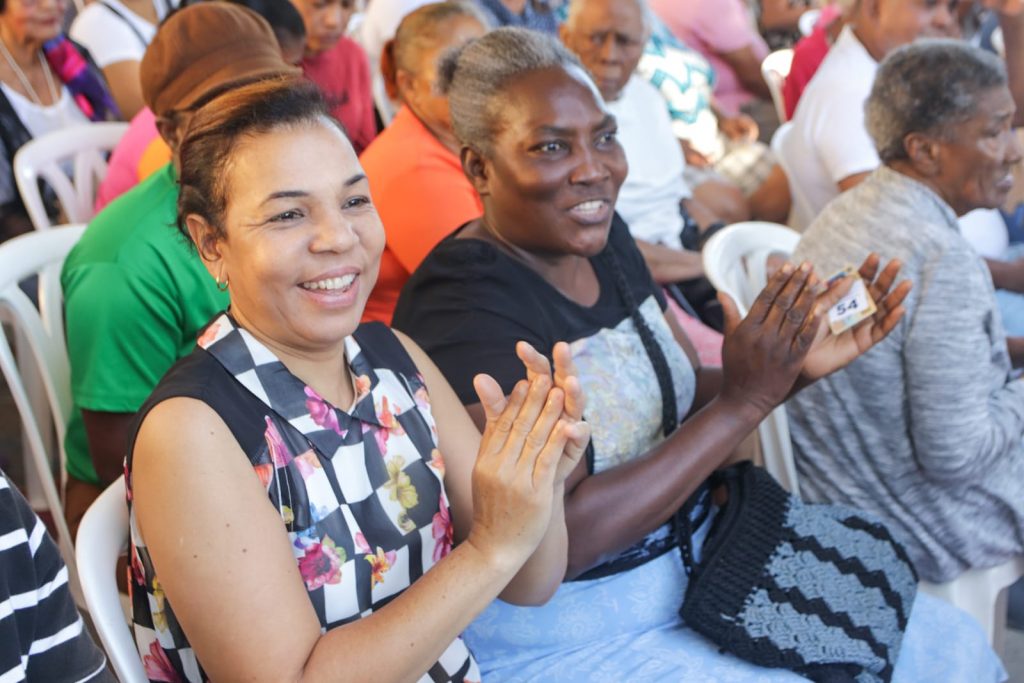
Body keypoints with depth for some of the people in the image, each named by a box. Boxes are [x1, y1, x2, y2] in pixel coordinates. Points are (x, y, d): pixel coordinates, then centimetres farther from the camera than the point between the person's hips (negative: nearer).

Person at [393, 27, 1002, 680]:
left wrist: (794, 365, -10)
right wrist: (743, 402, -24)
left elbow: (685, 403, 9)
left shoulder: (603, 237, 1)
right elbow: (562, 536, -27)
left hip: (693, 564, 8)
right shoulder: (462, 302, -22)